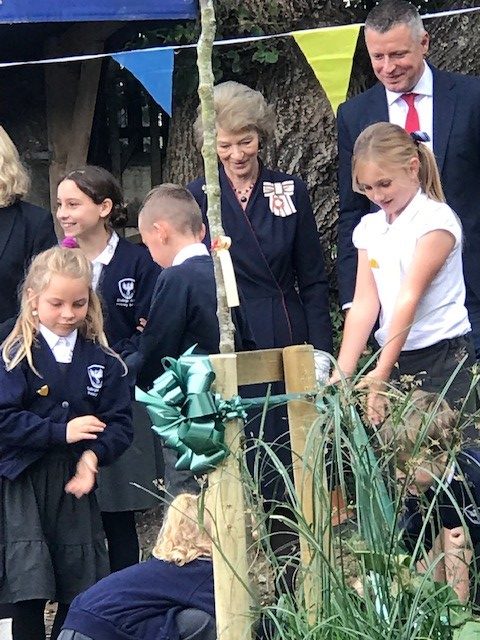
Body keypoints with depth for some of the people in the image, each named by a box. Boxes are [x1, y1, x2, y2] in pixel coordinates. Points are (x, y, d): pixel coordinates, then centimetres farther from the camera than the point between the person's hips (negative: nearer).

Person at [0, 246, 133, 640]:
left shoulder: (102, 360, 4)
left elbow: (120, 423, 1)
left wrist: (93, 456, -17)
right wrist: (62, 432, -19)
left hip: (75, 480, 3)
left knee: (81, 592, 9)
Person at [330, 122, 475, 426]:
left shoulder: (436, 219, -9)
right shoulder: (369, 227, 10)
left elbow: (409, 298, -18)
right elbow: (364, 304, 1)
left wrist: (381, 374, -25)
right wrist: (341, 375, -12)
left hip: (443, 358, -5)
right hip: (393, 357, 5)